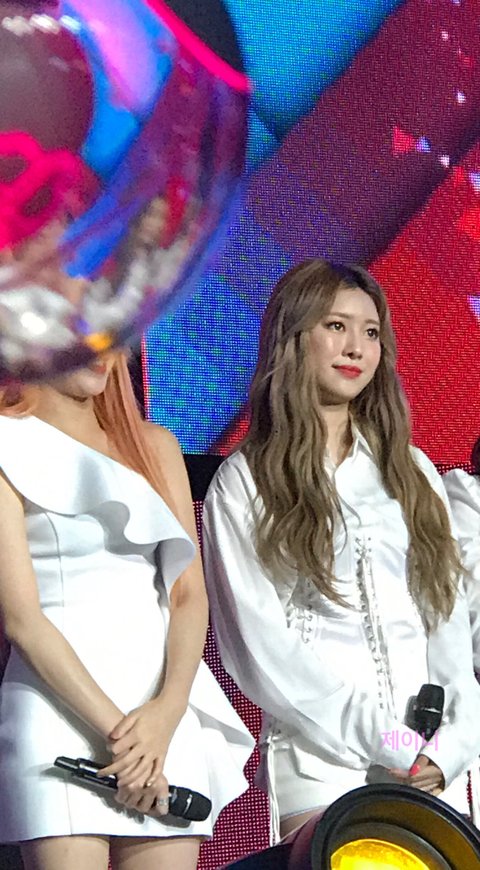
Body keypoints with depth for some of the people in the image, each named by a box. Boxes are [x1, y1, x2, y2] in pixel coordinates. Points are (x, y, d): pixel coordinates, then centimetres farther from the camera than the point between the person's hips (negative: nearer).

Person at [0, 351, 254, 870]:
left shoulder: (156, 445, 17)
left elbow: (190, 594, 8)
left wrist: (166, 710, -9)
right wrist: (114, 728, -13)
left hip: (166, 710, 4)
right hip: (60, 707, -4)